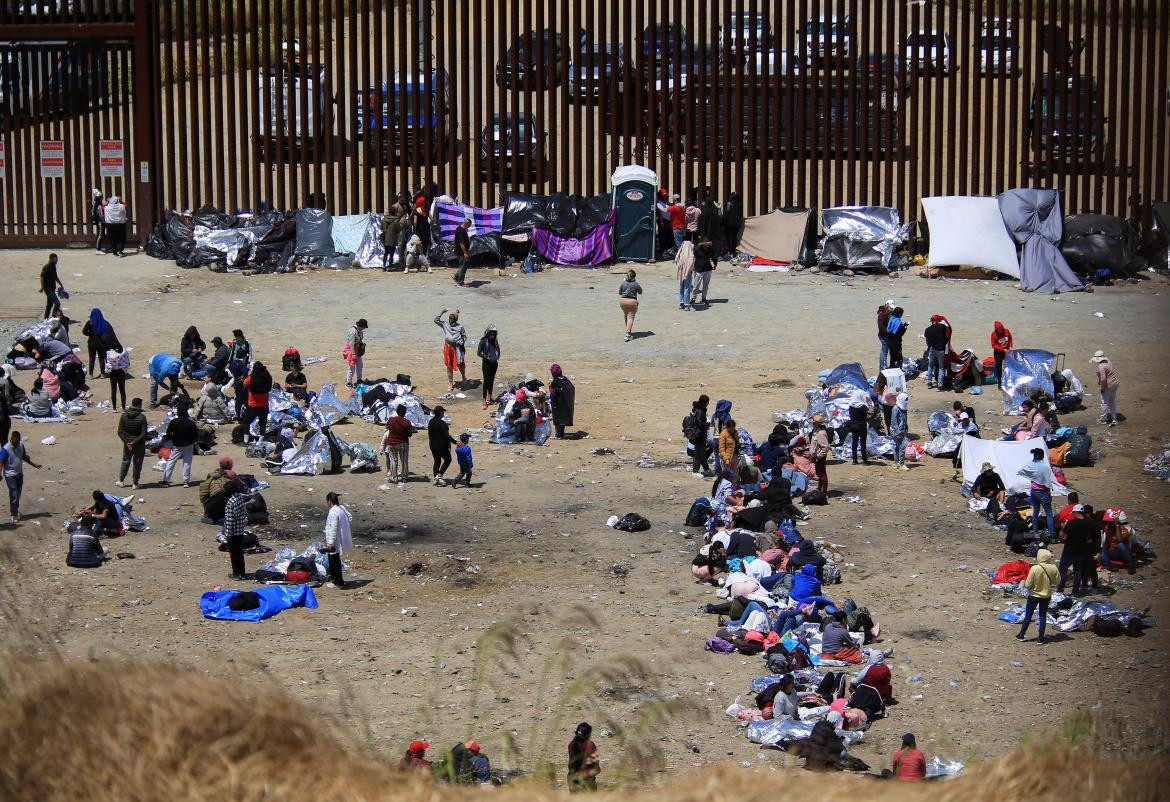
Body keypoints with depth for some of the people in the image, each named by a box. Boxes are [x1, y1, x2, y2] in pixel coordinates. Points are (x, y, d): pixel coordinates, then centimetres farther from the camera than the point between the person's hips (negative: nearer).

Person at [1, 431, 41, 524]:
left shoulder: (21, 446, 1)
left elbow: (24, 457, 18)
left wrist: (34, 464, 22)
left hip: (19, 473, 6)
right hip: (10, 475, -6)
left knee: (18, 494, 15)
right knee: (14, 495, -8)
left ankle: (15, 510, 34)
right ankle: (14, 515, -1)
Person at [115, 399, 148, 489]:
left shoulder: (124, 415, -5)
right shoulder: (141, 417, -18)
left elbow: (120, 431, -5)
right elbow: (143, 434, -21)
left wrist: (126, 442, -4)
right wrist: (134, 442, -15)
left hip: (127, 444, 4)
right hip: (139, 444, -4)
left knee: (125, 462, 19)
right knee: (137, 464, 9)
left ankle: (121, 481, 28)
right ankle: (135, 484, 15)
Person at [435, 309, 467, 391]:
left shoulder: (460, 326, -2)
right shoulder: (445, 324, 4)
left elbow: (464, 336, 6)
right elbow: (436, 320, 2)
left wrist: (461, 343, -10)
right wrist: (442, 312, -4)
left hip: (457, 347, -2)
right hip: (448, 347, 2)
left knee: (460, 364, 1)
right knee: (449, 365, 7)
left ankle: (463, 377, 30)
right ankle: (450, 383, 15)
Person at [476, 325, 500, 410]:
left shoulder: (495, 341, 4)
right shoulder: (483, 341, -12)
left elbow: (498, 350, 18)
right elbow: (478, 353, -12)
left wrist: (497, 358, 3)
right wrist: (487, 357, -18)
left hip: (494, 363, 5)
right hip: (486, 363, -5)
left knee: (492, 380, 16)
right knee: (486, 381, -7)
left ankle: (490, 396, 31)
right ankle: (484, 400, -7)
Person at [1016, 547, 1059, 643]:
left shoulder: (1034, 568, -24)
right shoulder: (1053, 568, -14)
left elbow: (1028, 585, -19)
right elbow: (1057, 581, 0)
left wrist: (1024, 583, 2)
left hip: (1034, 595, -2)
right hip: (1047, 596, 2)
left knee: (1028, 615, 14)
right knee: (1043, 616, 14)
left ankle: (1021, 635, 24)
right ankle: (1041, 638, 16)